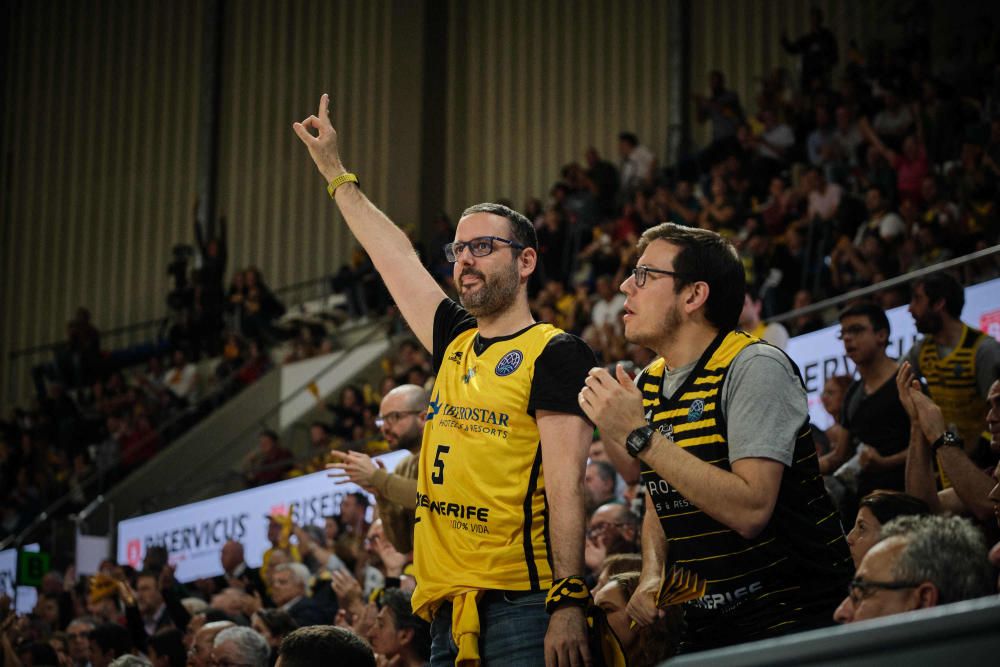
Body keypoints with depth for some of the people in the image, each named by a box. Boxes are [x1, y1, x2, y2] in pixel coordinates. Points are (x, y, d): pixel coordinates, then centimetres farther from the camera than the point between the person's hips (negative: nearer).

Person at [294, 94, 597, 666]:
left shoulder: (556, 355, -4)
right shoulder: (455, 345, 17)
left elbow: (567, 485, -12)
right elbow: (395, 257, 28)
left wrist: (568, 604, -19)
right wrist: (335, 171, 35)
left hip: (521, 603, -7)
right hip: (450, 609, 7)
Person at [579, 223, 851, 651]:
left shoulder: (754, 367, -15)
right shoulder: (645, 386, 8)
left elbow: (750, 511, -27)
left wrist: (639, 436, -25)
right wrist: (651, 579, -1)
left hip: (791, 618, -7)